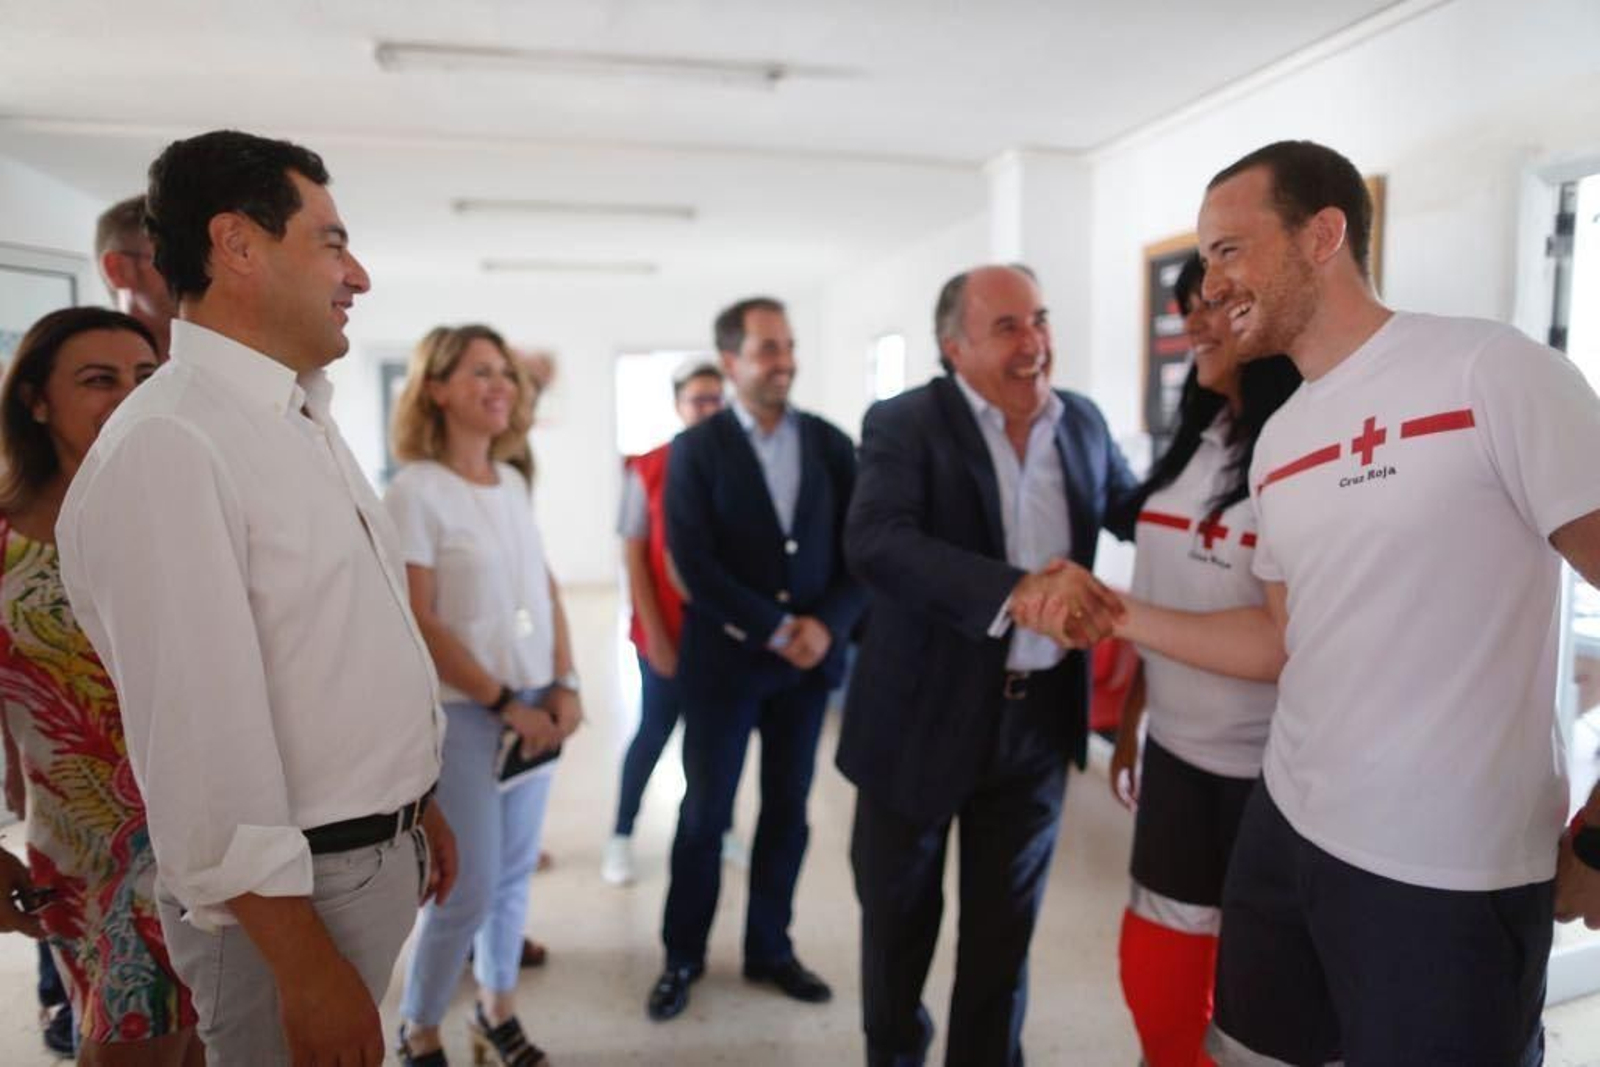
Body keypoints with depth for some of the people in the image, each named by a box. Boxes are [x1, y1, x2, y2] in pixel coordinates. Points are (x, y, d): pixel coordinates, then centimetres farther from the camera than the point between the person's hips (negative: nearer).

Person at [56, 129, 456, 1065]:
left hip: (381, 854, 8)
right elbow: (202, 737, -26)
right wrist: (305, 969, -22)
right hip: (288, 887, -8)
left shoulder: (307, 423, 8)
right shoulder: (165, 447, -22)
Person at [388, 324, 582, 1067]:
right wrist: (503, 703, -13)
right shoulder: (416, 490, -12)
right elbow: (418, 623, -15)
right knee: (468, 887, 2)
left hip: (535, 706, 6)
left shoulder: (513, 483, 7)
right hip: (463, 714, -6)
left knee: (514, 872, 15)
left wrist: (563, 687, 0)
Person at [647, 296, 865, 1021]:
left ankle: (769, 949, 31)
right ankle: (683, 955, 28)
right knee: (704, 812, 9)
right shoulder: (696, 449, -4)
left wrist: (827, 624, -12)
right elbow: (693, 563, -12)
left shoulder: (831, 444, 3)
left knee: (788, 812, 13)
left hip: (809, 657, 3)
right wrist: (776, 630, -15)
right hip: (725, 657, -2)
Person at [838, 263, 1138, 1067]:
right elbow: (874, 544, -30)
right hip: (925, 715, -3)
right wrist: (1018, 590, -42)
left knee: (1005, 925, 19)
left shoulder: (1082, 421, 3)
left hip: (1039, 718, 4)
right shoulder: (904, 423, -14)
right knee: (898, 915, 18)